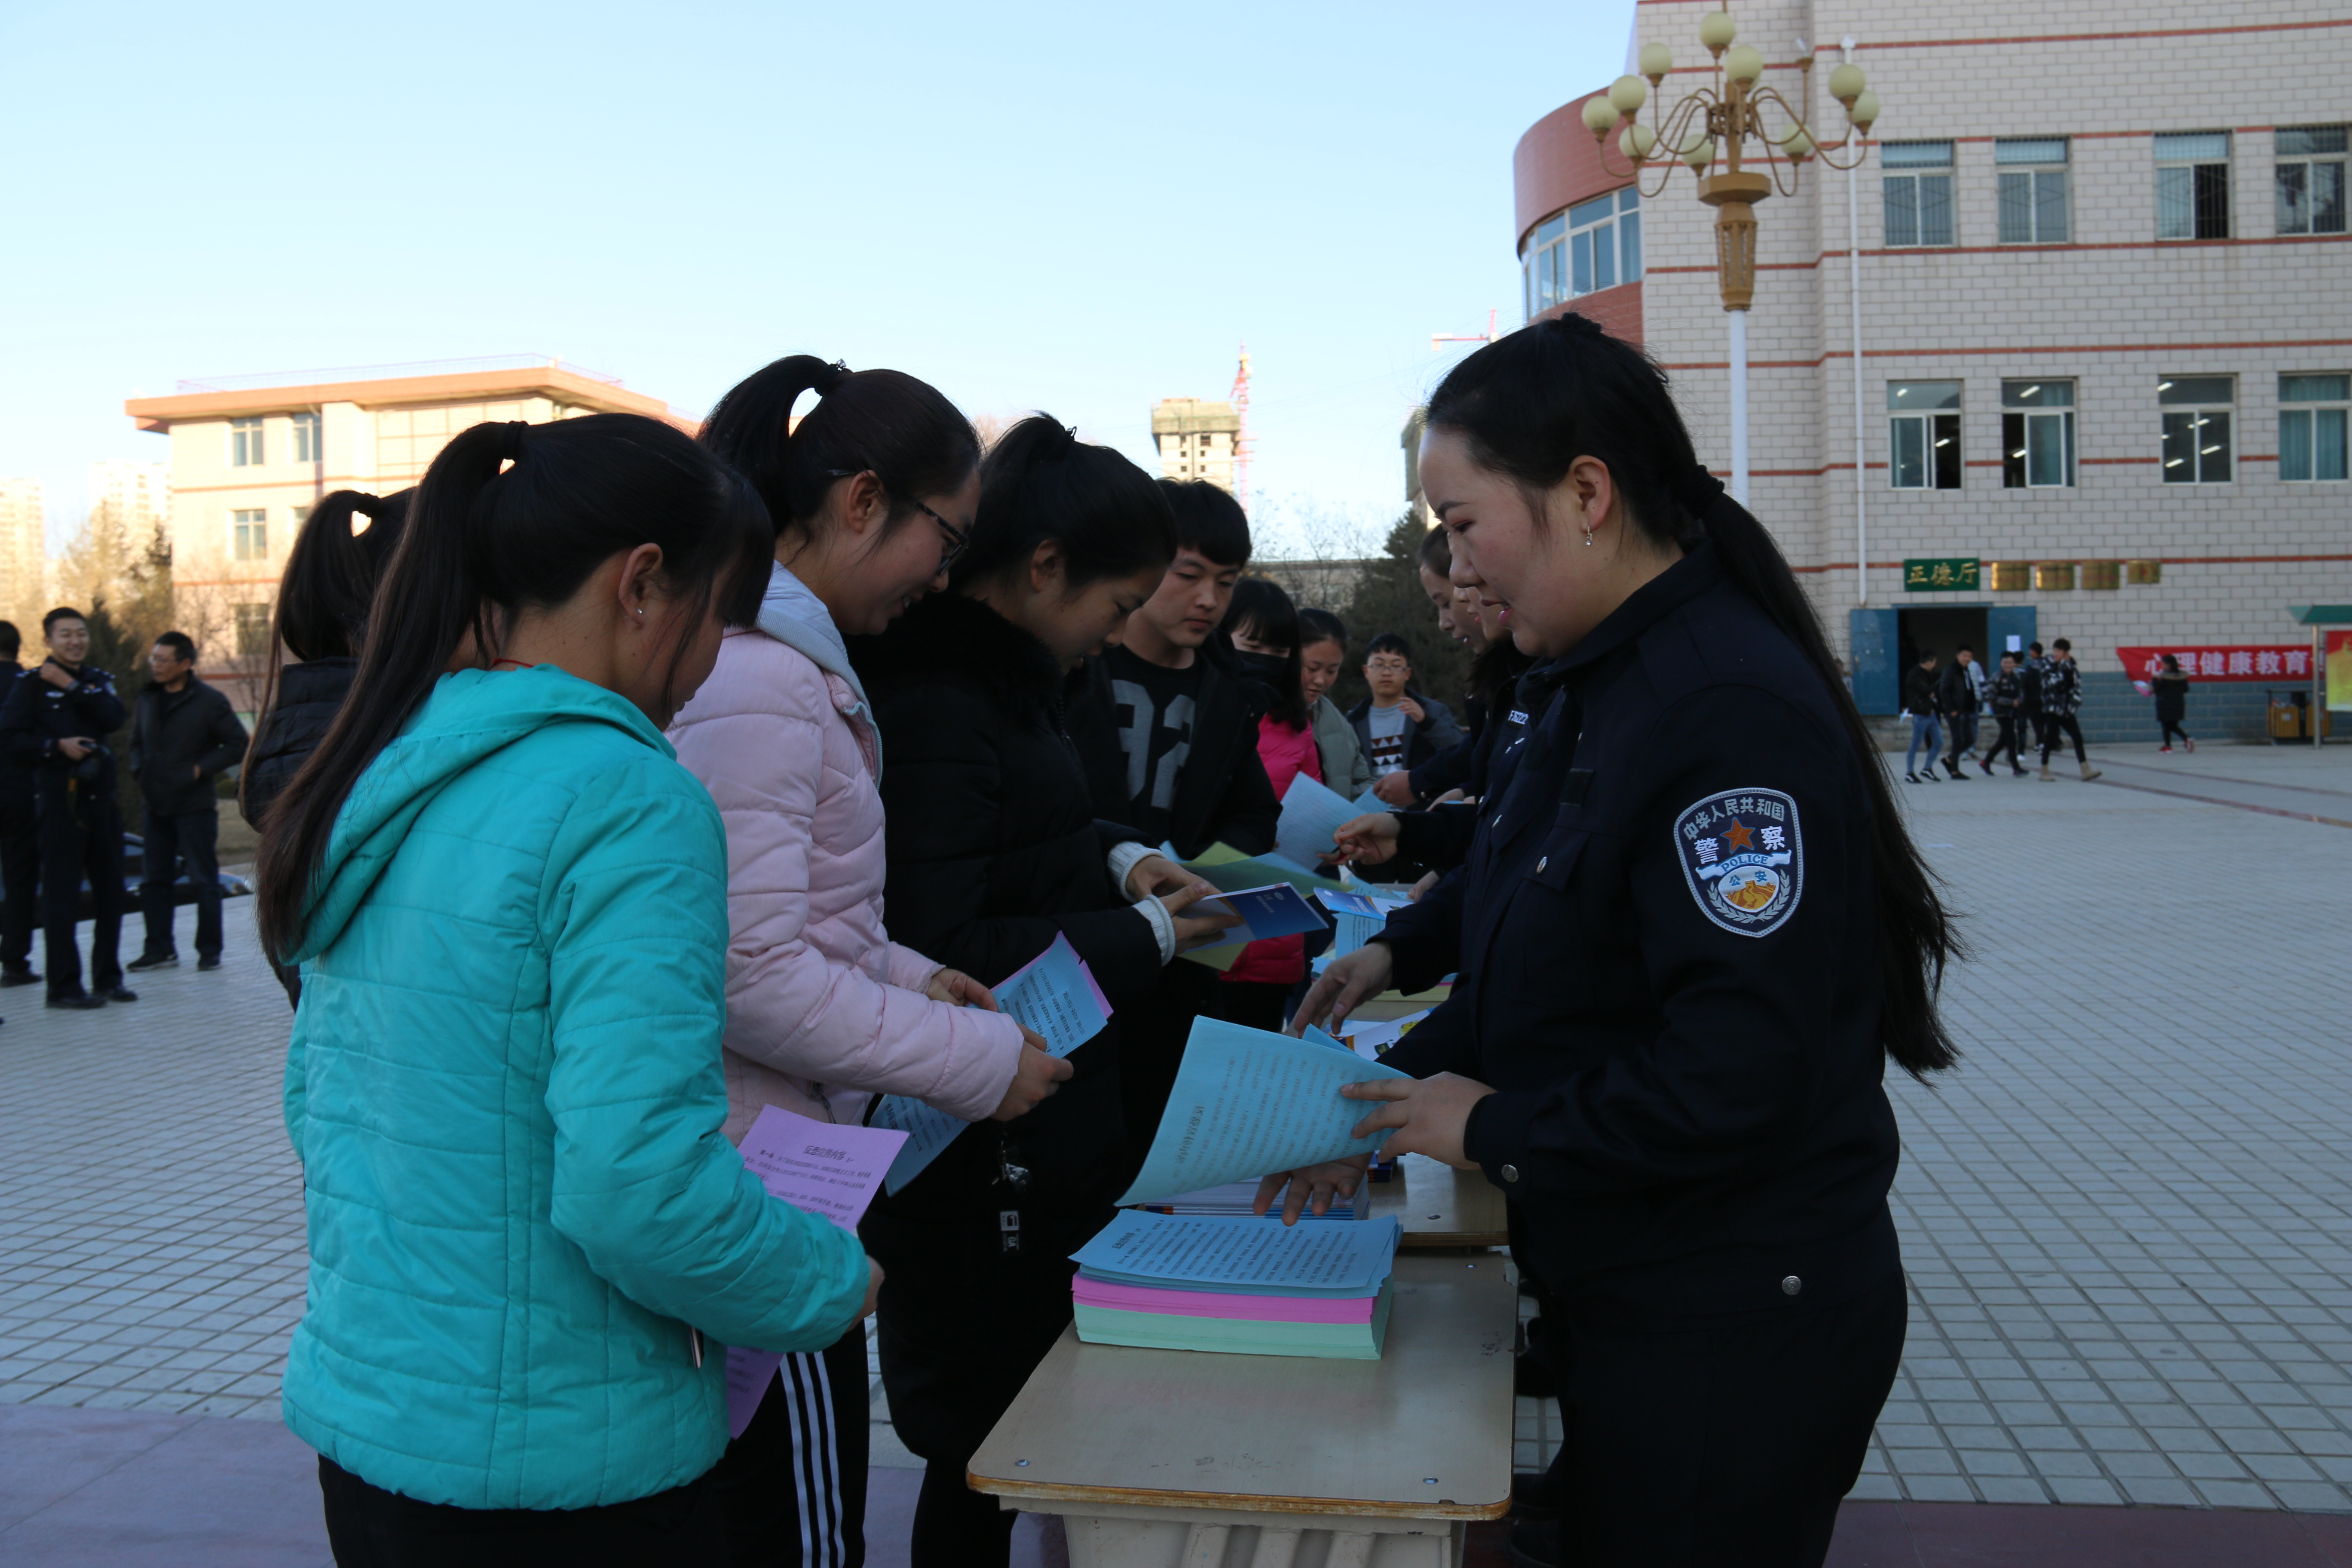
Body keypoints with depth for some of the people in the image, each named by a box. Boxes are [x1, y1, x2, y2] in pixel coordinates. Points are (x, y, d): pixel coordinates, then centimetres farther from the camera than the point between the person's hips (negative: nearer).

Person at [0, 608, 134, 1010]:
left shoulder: (98, 680, 14)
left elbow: (114, 718, -5)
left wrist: (72, 687, -10)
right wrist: (57, 746, -16)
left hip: (101, 794, 5)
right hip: (60, 796, -5)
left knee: (110, 889, 8)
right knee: (61, 893, -4)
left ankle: (107, 977, 19)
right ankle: (64, 985, 2)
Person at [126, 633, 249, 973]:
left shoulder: (209, 701, -9)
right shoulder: (148, 699, 8)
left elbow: (238, 744, -8)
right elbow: (137, 742, 21)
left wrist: (200, 769, -14)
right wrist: (139, 771, 4)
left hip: (195, 807, -6)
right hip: (156, 807, 6)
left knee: (204, 881, 2)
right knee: (153, 880, 9)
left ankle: (209, 951, 10)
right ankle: (160, 948, 18)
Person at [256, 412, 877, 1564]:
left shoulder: (389, 773, 4)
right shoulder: (628, 803, -21)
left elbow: (315, 1091, 13)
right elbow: (640, 1188, -27)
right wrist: (835, 1287, -10)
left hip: (358, 1413, 8)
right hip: (554, 1469, -8)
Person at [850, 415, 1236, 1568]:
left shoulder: (1002, 675, 11)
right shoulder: (934, 706, -21)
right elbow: (941, 955, -26)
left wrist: (1118, 859, 6)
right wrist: (1144, 937, -17)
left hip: (1039, 1152, 10)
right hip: (975, 1174, -10)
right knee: (984, 1448, 5)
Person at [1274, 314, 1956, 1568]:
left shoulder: (1732, 711, -25)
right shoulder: (1597, 686, 6)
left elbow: (1739, 1073, -30)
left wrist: (1498, 1129, -18)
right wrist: (1384, 1105, 7)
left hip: (1733, 1335, -9)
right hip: (1630, 1297, 9)